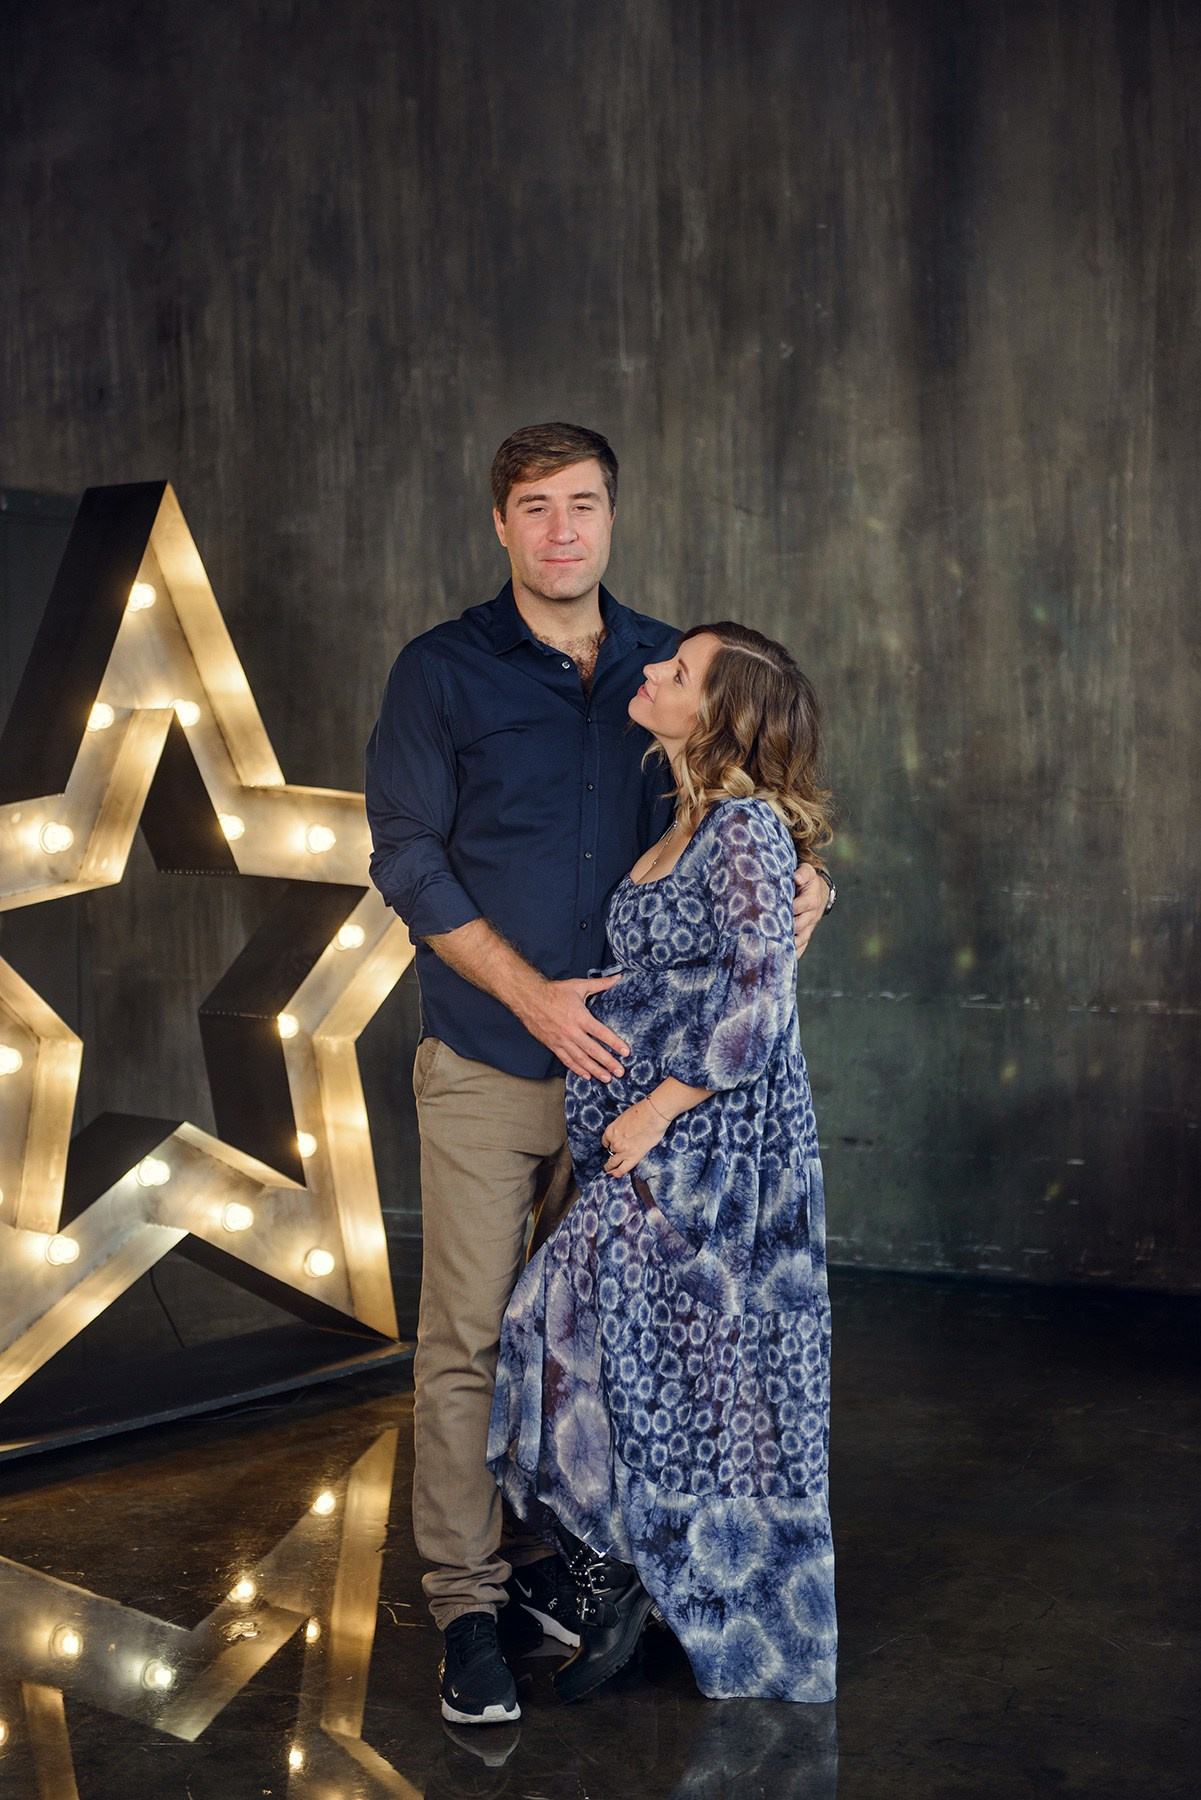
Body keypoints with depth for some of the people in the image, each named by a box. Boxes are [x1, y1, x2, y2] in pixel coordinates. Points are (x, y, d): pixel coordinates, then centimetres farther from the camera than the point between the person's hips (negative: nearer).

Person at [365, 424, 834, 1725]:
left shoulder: (667, 668, 7)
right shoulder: (442, 672, -4)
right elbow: (406, 859, -7)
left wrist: (791, 882, -8)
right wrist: (535, 994, -16)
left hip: (624, 1056, 3)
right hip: (487, 1066, -3)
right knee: (468, 1338, 1)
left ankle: (551, 1546, 29)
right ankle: (466, 1595, 13)